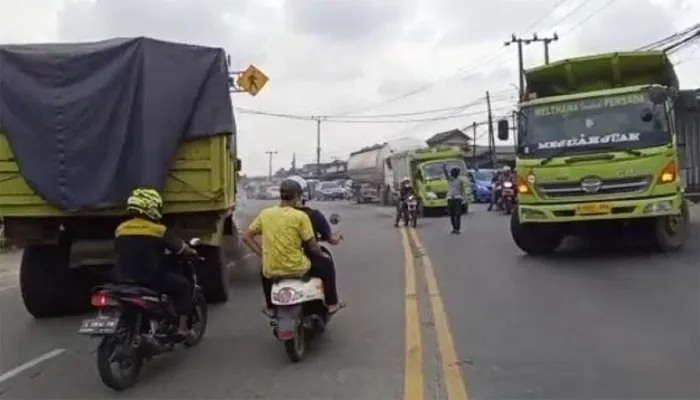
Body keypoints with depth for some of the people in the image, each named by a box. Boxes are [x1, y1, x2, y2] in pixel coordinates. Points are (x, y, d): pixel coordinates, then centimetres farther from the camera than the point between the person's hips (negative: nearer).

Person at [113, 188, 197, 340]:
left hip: (124, 282, 6)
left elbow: (118, 252, 18)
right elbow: (181, 248, -3)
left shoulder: (120, 229, 5)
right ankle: (183, 327, 7)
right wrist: (192, 252, 19)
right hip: (152, 280, -6)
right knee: (183, 284, 13)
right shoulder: (159, 230, -11)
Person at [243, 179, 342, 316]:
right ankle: (331, 304, 31)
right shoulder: (300, 216, -11)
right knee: (324, 267, 23)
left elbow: (246, 237, 5)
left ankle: (270, 308, 44)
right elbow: (313, 247, -8)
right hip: (296, 268, -4)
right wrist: (321, 254, 14)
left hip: (272, 270, 4)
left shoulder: (264, 214, 1)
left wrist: (263, 254, 14)